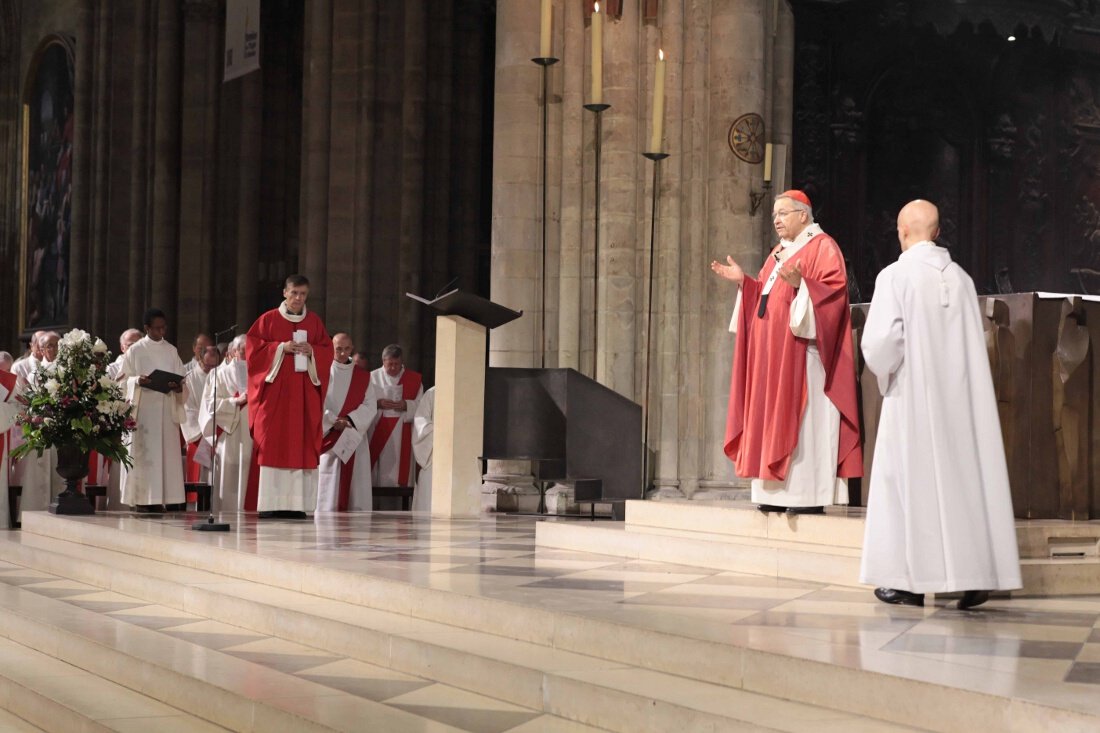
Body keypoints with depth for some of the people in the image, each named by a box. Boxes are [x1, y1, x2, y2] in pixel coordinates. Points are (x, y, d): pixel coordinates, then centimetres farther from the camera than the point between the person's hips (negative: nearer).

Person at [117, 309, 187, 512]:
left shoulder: (171, 351, 12)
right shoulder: (135, 351, 3)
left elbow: (181, 380, 11)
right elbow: (124, 380, 2)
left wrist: (178, 386, -12)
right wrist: (137, 381, -19)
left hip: (166, 409, 3)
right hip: (142, 409, -3)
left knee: (164, 452, -2)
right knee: (142, 451, -7)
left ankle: (159, 499, -1)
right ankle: (140, 498, -6)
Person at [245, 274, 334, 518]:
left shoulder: (314, 321, 12)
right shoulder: (268, 319, 4)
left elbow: (327, 350, 12)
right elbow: (253, 347, -1)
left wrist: (312, 352, -8)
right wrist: (281, 348, -12)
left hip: (305, 392, 3)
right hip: (275, 390, -2)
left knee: (302, 445, -2)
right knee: (272, 444, -7)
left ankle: (297, 503, -1)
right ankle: (271, 503, -6)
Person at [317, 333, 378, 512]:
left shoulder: (363, 377, 11)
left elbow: (370, 405, 2)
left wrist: (349, 420, -13)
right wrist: (334, 422, -15)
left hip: (355, 438, 2)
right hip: (328, 436, -2)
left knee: (356, 482, -3)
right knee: (329, 484, -7)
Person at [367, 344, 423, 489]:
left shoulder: (414, 379, 8)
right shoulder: (373, 378, 8)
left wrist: (407, 405, -14)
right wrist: (378, 404, -14)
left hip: (402, 434, 0)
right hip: (378, 432, 0)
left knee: (399, 471, -5)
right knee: (379, 470, -5)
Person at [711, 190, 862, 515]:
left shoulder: (822, 247, -5)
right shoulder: (779, 253, 21)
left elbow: (834, 290, -18)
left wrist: (800, 284, -31)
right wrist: (743, 281, 10)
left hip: (803, 354, -9)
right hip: (773, 356, 9)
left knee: (804, 420, -10)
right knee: (774, 419, 6)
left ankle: (809, 494, -10)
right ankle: (779, 492, 7)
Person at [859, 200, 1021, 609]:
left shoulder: (895, 276, -10)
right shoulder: (961, 278, 5)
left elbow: (880, 341, -17)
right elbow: (975, 344, 7)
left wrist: (884, 373, 2)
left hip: (912, 399, -4)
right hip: (961, 398, 4)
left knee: (911, 481, 2)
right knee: (965, 476, 6)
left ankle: (912, 580, 4)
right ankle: (977, 573, 4)